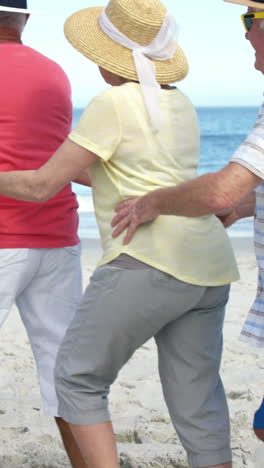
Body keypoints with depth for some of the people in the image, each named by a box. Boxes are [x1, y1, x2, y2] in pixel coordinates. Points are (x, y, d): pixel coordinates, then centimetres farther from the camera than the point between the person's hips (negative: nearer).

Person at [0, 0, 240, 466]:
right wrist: (72, 167, 39)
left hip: (150, 264, -8)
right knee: (198, 407, 9)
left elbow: (41, 186, -4)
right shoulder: (181, 106, 18)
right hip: (206, 270, 8)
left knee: (78, 380, 6)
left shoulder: (113, 105, -6)